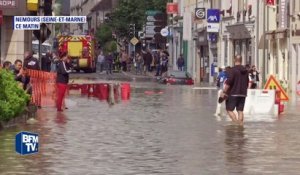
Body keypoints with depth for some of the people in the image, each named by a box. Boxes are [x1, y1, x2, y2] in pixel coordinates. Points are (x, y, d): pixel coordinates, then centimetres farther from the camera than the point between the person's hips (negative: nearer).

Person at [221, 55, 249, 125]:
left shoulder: (233, 70, -11)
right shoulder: (245, 70, 11)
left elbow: (228, 82, -17)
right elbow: (247, 82, 20)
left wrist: (224, 92, -13)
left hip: (233, 93, -6)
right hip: (243, 94, 6)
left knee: (229, 109, -2)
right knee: (240, 110, 7)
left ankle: (236, 123, -16)